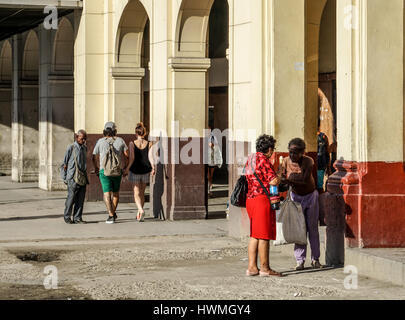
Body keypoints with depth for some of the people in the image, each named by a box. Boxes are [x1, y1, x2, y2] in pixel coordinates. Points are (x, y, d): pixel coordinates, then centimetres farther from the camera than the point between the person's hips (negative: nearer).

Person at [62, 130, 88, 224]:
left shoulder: (85, 148, 13)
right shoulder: (71, 148, -4)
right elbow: (64, 164, 0)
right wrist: (64, 178, -2)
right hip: (73, 177, -5)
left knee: (80, 199, 2)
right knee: (71, 197, -3)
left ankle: (77, 218, 6)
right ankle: (67, 217, 12)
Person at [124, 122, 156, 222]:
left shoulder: (132, 143, -6)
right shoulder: (149, 144, 0)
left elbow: (132, 158, -11)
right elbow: (150, 157, -9)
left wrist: (127, 169, -3)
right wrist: (153, 168, -8)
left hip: (135, 171, -3)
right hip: (145, 171, 3)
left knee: (136, 193, 1)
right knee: (142, 192, 16)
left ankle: (141, 210, -23)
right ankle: (139, 214, 21)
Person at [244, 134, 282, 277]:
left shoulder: (250, 159, 15)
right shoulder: (263, 160, -13)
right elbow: (273, 181, -19)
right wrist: (278, 178, 5)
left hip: (250, 199, 9)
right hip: (263, 199, -9)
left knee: (254, 235, 11)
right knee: (264, 235, -4)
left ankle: (252, 267, 10)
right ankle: (265, 268, 0)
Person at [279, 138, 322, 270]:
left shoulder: (308, 161, -21)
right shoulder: (286, 161, -13)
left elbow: (305, 179, -31)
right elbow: (282, 178, -10)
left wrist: (289, 179, -34)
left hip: (310, 196, -1)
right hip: (296, 197, 1)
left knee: (313, 228, 3)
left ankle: (315, 259, 12)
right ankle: (300, 260, -2)